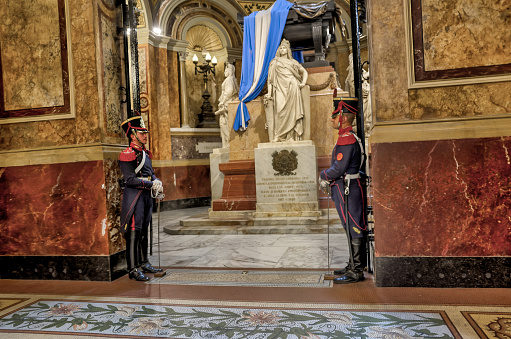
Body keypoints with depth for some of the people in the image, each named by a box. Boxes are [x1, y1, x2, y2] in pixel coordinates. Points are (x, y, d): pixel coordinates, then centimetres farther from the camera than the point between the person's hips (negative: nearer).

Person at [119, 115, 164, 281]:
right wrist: (151, 184, -19)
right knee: (134, 232, -5)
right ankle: (133, 269, 2)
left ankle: (144, 264, 26)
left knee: (144, 231, 15)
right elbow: (130, 180, -18)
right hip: (134, 196, -9)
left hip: (146, 196, 9)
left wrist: (157, 181, -3)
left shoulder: (145, 153, 16)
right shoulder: (127, 155, -11)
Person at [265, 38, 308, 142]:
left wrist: (303, 82, 8)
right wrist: (269, 93, 0)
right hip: (280, 89, -1)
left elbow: (304, 72, 27)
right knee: (280, 111, -14)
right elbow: (270, 78, 11)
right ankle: (279, 136, -16)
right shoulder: (274, 62, 19)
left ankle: (292, 136, -12)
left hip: (292, 88, 1)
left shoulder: (293, 62, 21)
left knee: (292, 111, -10)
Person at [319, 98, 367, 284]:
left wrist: (323, 175, -4)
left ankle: (356, 272, 6)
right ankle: (354, 266, 28)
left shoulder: (347, 140, -19)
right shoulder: (347, 137, 14)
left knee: (354, 229, -3)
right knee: (352, 228, 16)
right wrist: (328, 177, 8)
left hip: (348, 190, -10)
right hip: (343, 189, 10)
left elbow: (339, 169, -22)